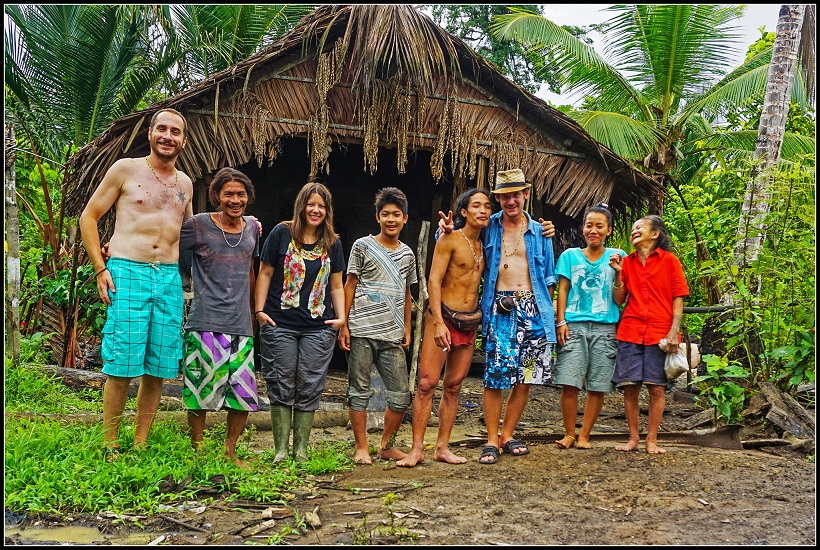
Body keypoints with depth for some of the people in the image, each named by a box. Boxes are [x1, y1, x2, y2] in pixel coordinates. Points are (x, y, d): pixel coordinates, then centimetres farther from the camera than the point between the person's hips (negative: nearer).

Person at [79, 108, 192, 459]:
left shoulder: (185, 184, 17)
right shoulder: (126, 169, 4)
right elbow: (89, 216, 5)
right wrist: (100, 268, -5)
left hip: (170, 277, 4)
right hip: (127, 272, -4)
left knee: (159, 366, 4)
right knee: (122, 364, -7)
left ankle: (141, 444, 15)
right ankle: (110, 446, 7)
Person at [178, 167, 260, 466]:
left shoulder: (252, 227, 11)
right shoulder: (198, 225, -3)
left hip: (241, 325, 4)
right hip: (206, 322, -4)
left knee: (245, 393, 4)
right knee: (201, 391, -1)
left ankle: (230, 451, 21)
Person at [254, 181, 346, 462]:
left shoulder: (333, 244, 10)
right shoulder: (281, 234, 2)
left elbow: (336, 285, 15)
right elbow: (265, 273, 4)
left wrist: (341, 317, 2)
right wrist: (260, 309, -3)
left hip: (318, 327, 2)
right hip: (280, 324, -2)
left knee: (309, 389, 3)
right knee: (282, 386, 0)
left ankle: (301, 450, 11)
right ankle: (281, 450, 8)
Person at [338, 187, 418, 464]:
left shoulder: (407, 253, 15)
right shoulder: (363, 246, 3)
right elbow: (350, 286, 3)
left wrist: (406, 328, 18)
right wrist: (343, 325, -2)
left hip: (392, 335, 4)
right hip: (361, 331, -4)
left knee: (401, 395, 3)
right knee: (359, 391, 2)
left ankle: (386, 446, 19)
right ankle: (361, 448, 14)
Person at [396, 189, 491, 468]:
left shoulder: (485, 244, 12)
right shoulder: (450, 239, -6)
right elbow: (434, 280, -11)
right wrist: (439, 322, -19)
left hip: (470, 321, 6)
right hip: (444, 316, -6)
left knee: (453, 385, 7)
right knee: (427, 382, -9)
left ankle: (442, 447, 12)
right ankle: (416, 449, -4)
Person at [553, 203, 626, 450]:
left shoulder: (617, 256, 10)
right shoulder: (570, 256, 11)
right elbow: (563, 290, 9)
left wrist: (618, 271, -9)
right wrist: (561, 321, -1)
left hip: (605, 327, 0)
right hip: (574, 325, 0)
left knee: (598, 386, 1)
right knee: (569, 383, -7)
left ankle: (584, 435, 13)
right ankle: (569, 434, 8)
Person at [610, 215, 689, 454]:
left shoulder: (669, 260, 4)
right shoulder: (626, 262, 12)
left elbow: (678, 299, 1)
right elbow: (619, 300, 9)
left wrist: (674, 332, -8)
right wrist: (618, 274, -5)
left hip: (660, 333, -2)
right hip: (630, 332, 2)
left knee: (657, 387, 0)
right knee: (629, 387, 1)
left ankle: (651, 440, 10)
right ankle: (633, 438, 12)